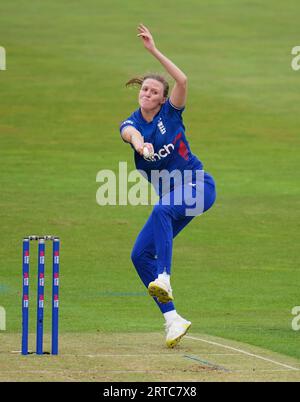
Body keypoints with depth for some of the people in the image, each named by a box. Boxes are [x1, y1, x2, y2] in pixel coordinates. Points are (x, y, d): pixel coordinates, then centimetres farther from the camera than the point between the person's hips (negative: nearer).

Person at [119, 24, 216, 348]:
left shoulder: (170, 113, -4)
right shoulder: (131, 123, 2)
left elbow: (182, 80, -23)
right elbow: (130, 132, -25)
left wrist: (154, 51, -28)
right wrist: (140, 144, -50)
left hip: (199, 186, -5)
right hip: (171, 197, 5)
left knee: (162, 209, -36)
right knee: (141, 254, -6)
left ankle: (164, 280, -46)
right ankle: (173, 320, -4)